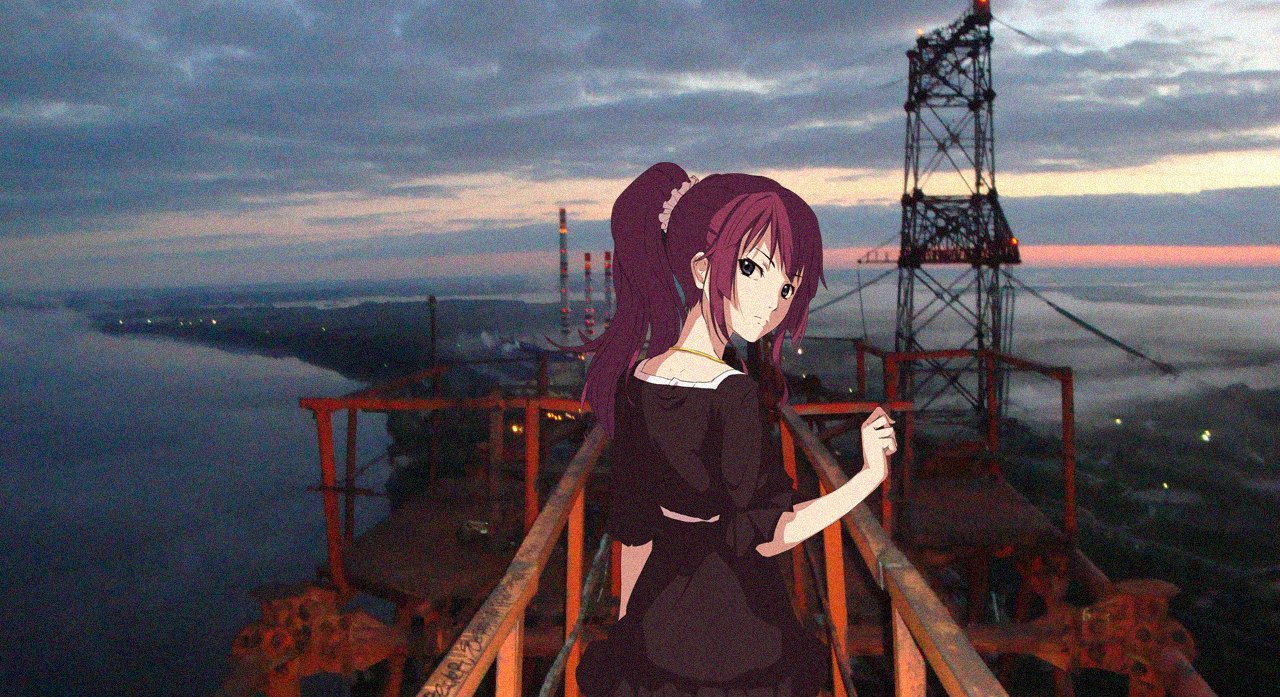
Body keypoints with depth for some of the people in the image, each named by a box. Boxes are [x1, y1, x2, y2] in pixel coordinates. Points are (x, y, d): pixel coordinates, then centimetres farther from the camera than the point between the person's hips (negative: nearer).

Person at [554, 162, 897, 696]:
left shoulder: (634, 380, -3)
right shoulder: (732, 393, -22)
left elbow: (633, 527, 5)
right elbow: (768, 535, -17)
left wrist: (627, 629, 15)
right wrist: (870, 476, -17)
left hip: (655, 617, 6)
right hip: (731, 631, -5)